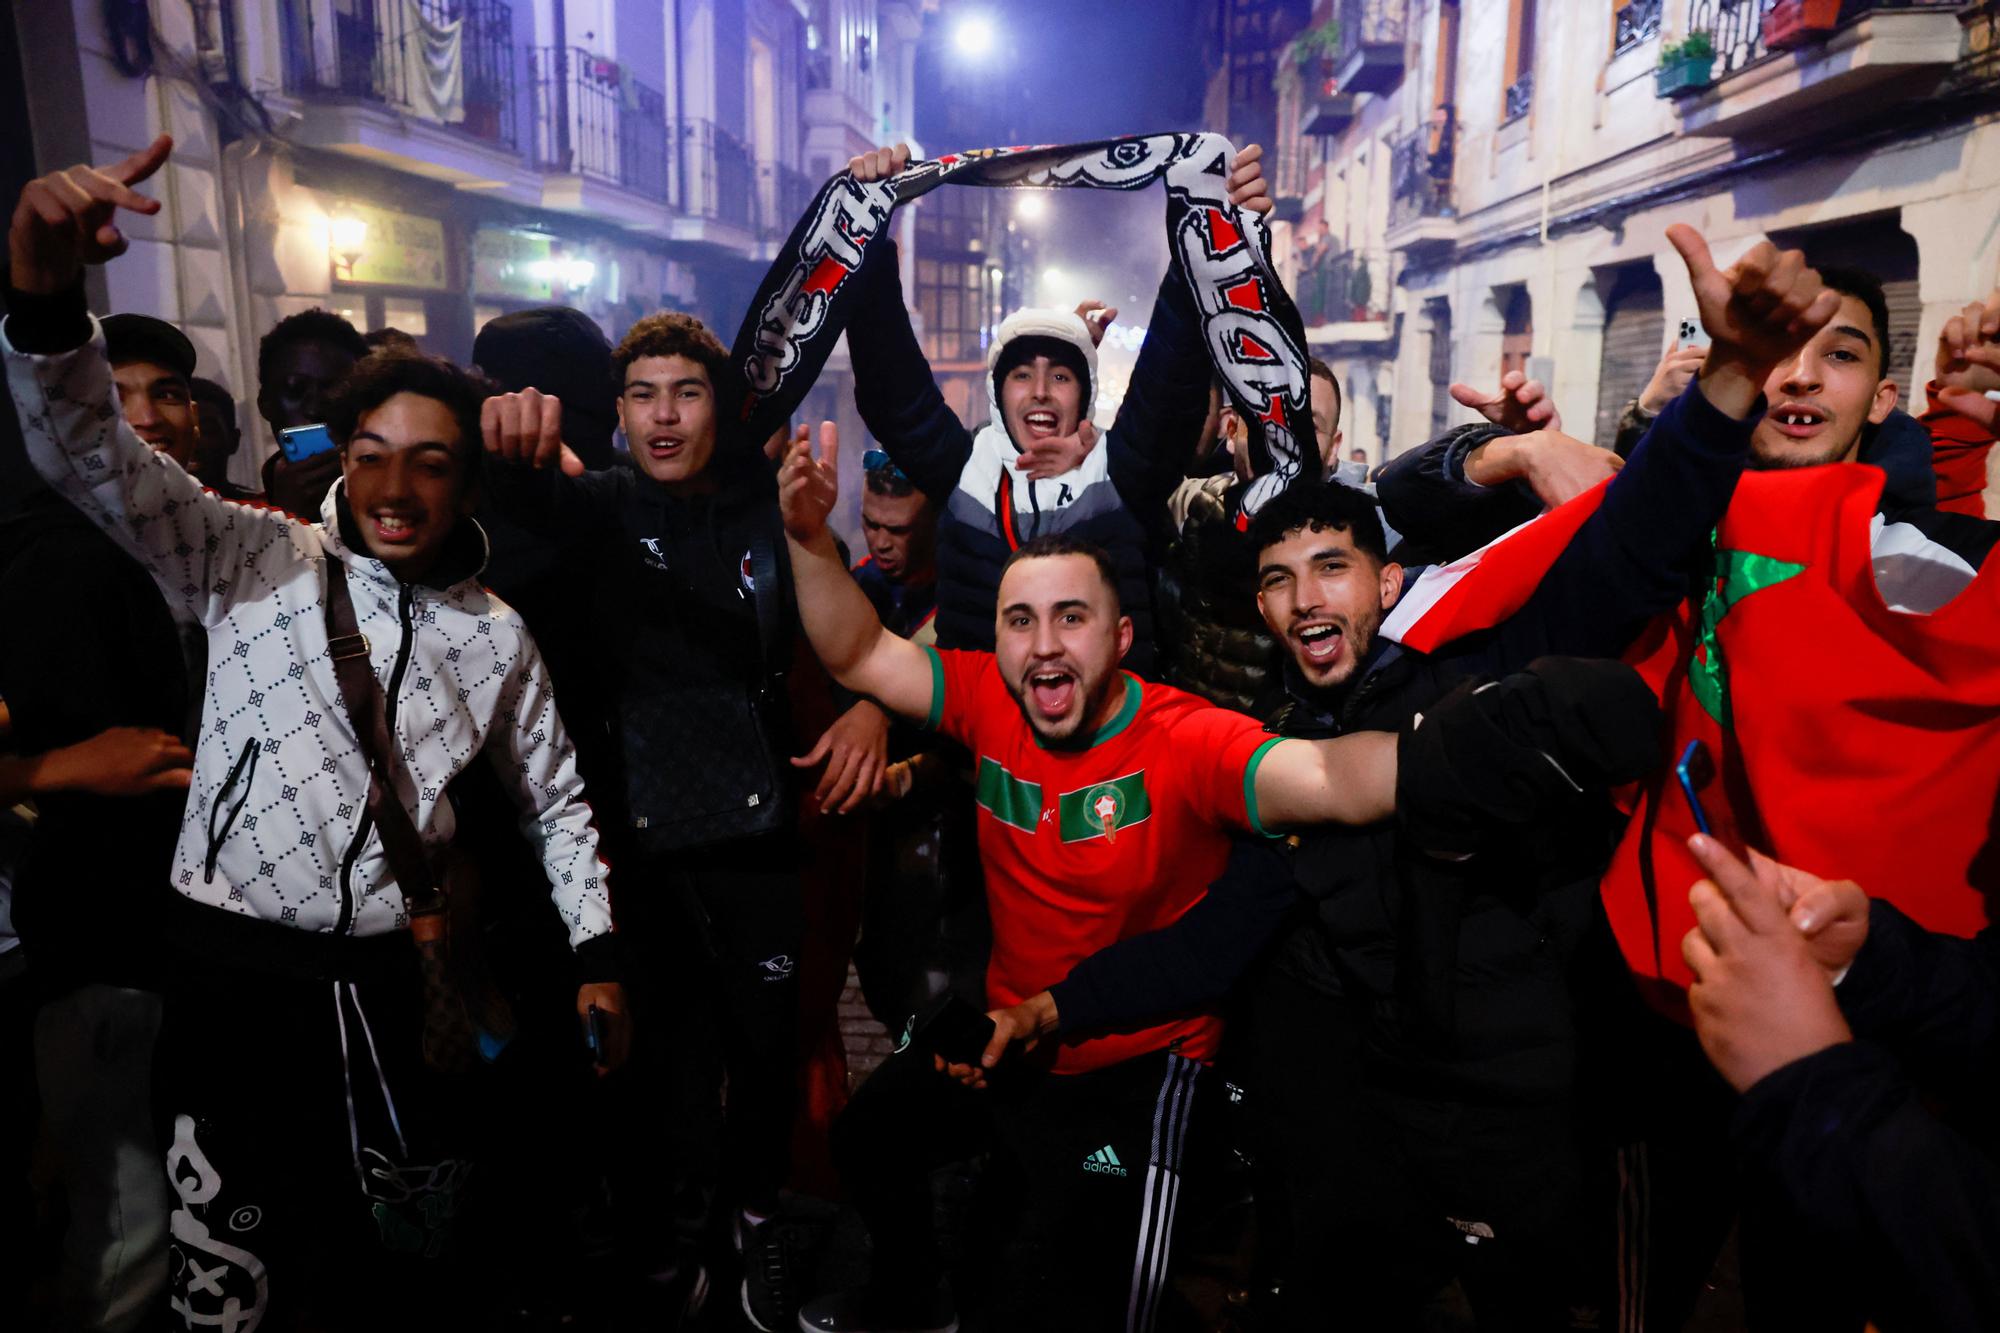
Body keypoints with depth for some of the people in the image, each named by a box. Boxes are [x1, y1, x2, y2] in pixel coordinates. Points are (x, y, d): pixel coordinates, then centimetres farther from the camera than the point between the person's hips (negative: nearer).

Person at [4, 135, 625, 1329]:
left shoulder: (498, 635, 3)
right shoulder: (256, 561, -4)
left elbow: (556, 800, 12)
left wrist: (596, 953, 9)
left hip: (396, 983, 3)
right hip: (232, 964, -2)